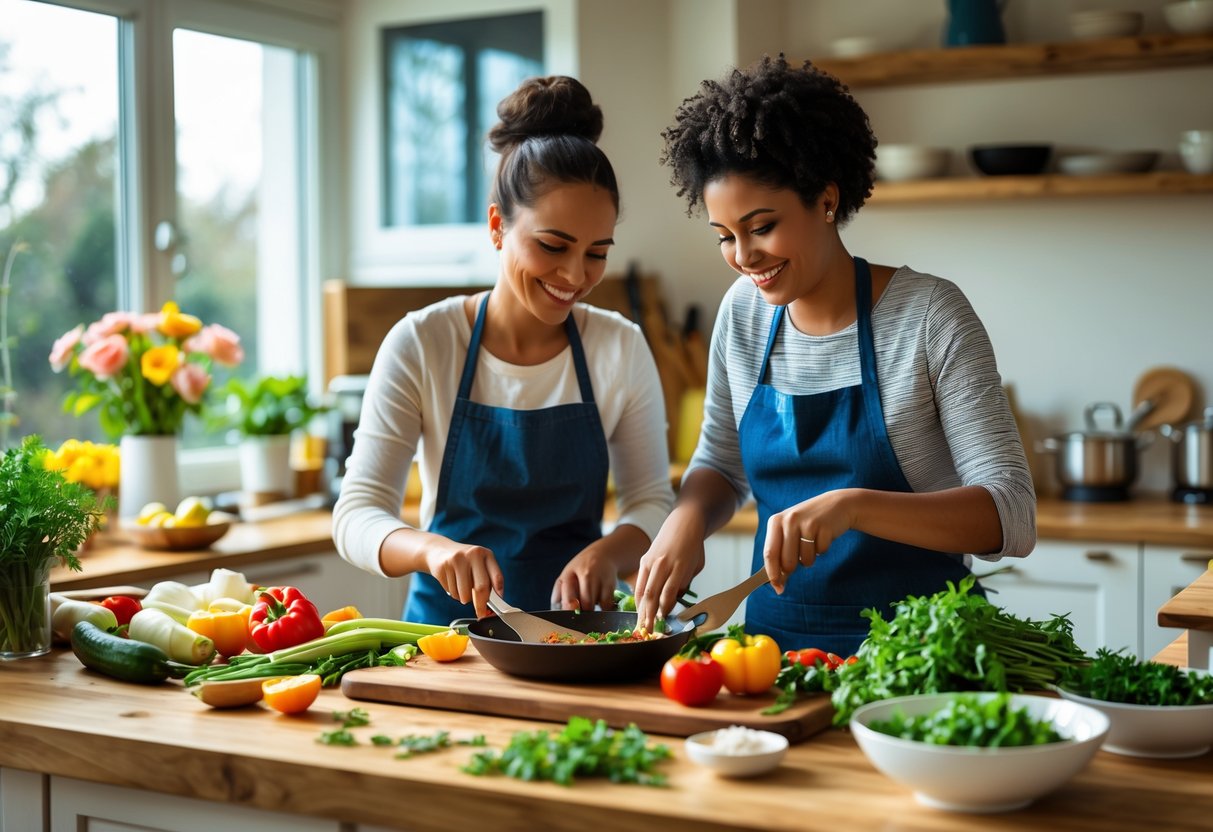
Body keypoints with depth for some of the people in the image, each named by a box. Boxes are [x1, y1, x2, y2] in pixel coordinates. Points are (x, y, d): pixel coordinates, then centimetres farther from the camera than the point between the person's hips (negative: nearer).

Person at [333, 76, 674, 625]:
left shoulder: (621, 349, 2)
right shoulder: (421, 344, -5)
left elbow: (652, 502, 5)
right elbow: (357, 516, -8)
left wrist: (608, 552, -17)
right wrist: (433, 548, -30)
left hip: (575, 629, 1)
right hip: (449, 623, -1)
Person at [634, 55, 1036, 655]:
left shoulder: (929, 314, -9)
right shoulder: (743, 314, 5)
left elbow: (1012, 517, -14)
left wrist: (852, 505, -28)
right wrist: (688, 517, -4)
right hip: (777, 632, 4)